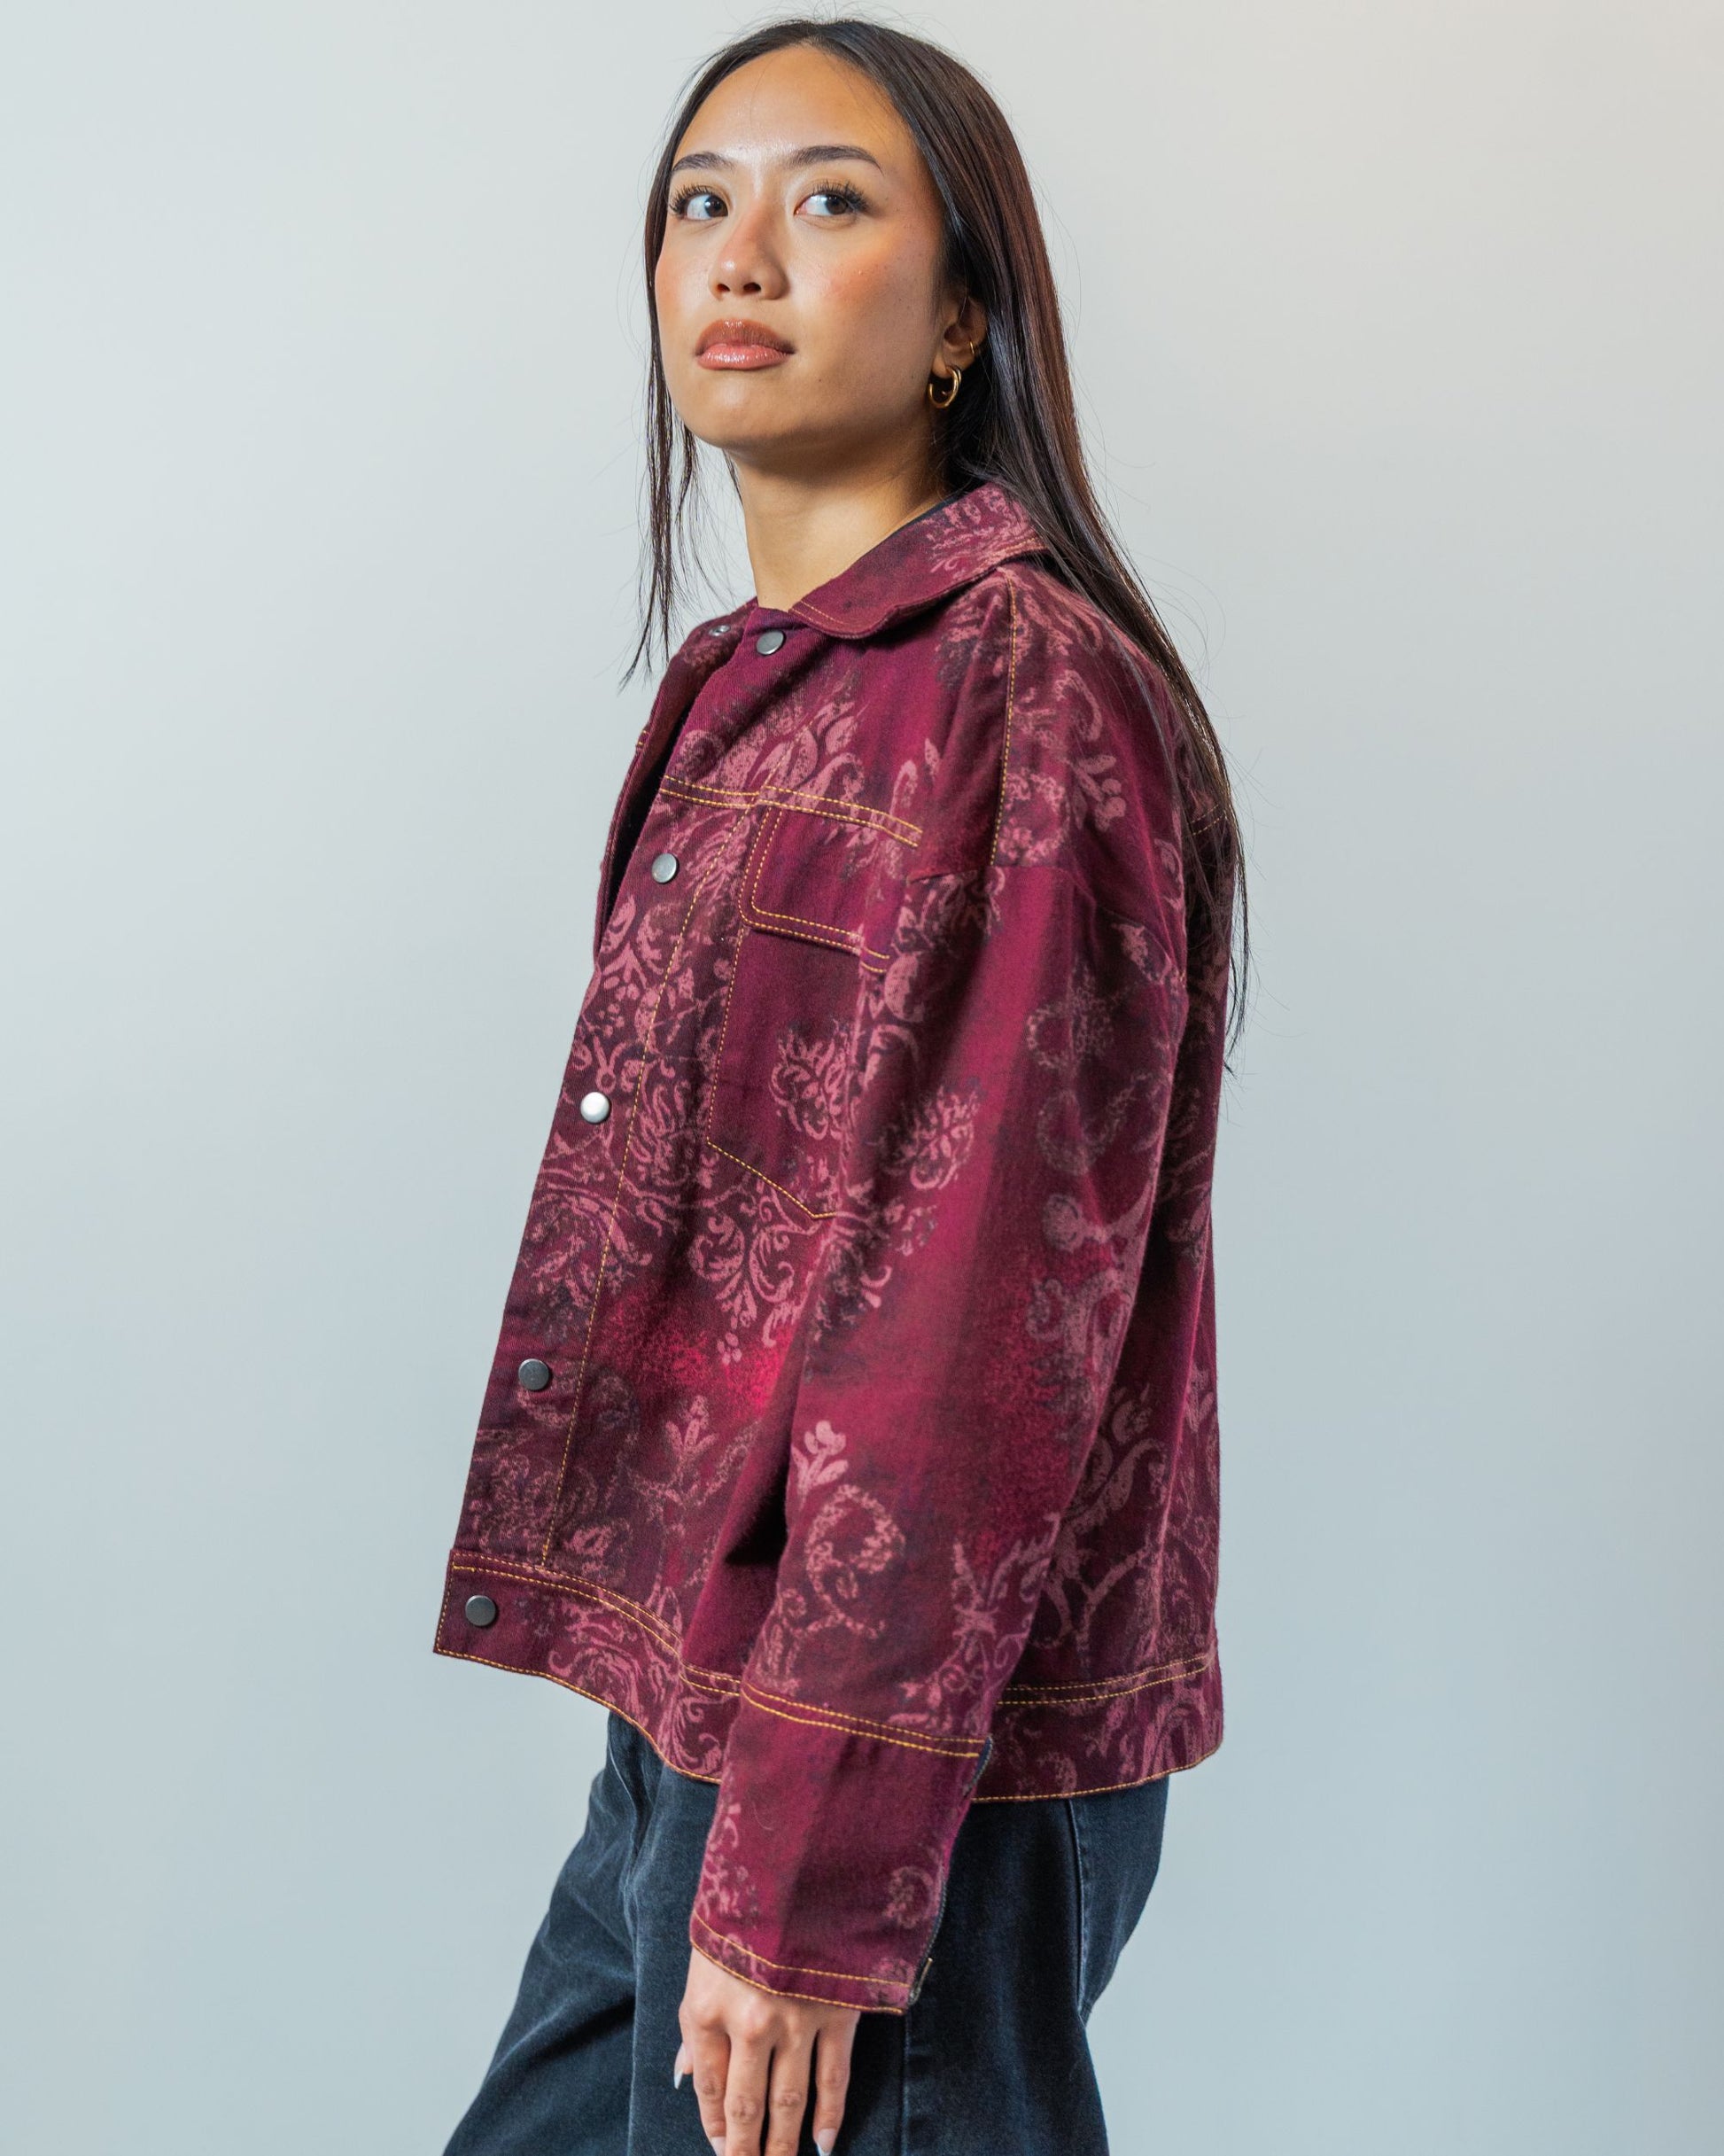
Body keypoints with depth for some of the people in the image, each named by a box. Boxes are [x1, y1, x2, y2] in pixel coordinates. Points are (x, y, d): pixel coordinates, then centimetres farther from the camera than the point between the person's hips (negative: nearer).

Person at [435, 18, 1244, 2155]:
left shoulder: (1020, 679, -15)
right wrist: (709, 1772, 14)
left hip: (907, 1776, -8)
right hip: (696, 1709, 8)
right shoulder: (750, 685, 12)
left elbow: (986, 1313, -20)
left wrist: (810, 1875, -19)